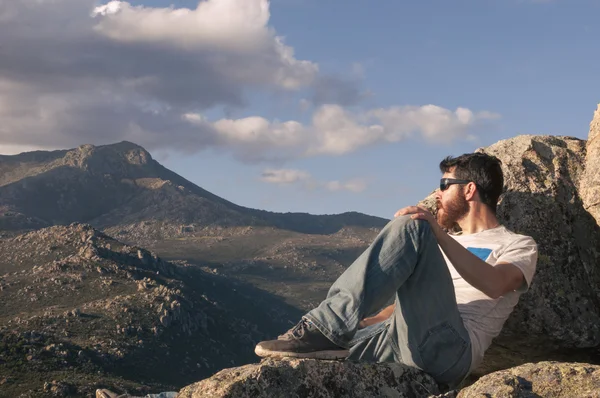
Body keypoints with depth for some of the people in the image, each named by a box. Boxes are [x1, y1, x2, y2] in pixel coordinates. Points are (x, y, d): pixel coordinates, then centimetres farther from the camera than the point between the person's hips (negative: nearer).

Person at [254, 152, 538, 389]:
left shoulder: (519, 245, 13)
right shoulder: (449, 244, 37)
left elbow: (494, 285, -12)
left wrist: (439, 234, -20)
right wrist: (358, 323, 21)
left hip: (448, 347, -7)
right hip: (401, 339, 8)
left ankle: (328, 326, -30)